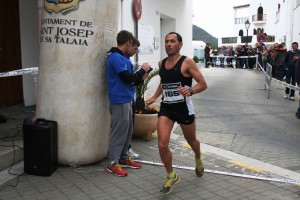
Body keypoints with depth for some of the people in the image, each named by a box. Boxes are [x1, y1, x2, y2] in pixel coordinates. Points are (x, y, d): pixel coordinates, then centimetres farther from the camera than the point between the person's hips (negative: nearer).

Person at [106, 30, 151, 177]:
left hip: (126, 100, 10)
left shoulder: (119, 57, 17)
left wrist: (140, 78, 7)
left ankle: (123, 158, 28)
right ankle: (112, 164, 5)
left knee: (127, 131, 16)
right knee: (119, 132, -4)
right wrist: (142, 70, -6)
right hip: (120, 100, -10)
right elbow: (127, 78, -20)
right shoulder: (116, 57, -15)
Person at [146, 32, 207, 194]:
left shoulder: (187, 62, -11)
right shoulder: (161, 63, 6)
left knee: (191, 141, 18)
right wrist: (154, 97, 18)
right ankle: (171, 176, 13)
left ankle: (198, 160, 54)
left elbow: (203, 84, -12)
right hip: (166, 108, 4)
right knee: (162, 145, -11)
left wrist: (190, 91, -30)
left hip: (184, 108, -3)